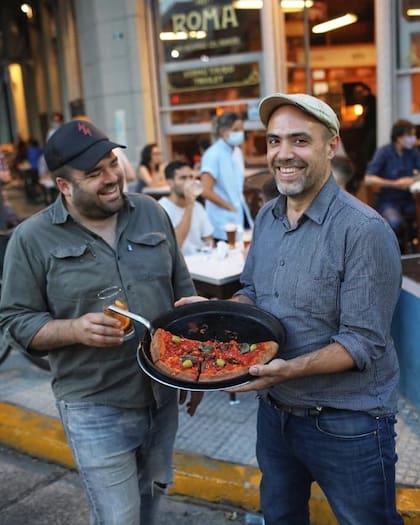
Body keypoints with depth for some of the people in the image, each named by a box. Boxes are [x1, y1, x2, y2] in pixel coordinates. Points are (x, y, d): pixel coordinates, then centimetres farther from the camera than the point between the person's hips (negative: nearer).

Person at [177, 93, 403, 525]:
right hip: (274, 412, 7)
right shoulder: (267, 217, 2)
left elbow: (364, 342, -22)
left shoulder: (364, 230, -22)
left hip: (348, 426, -6)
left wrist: (290, 368, -35)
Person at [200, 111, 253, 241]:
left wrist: (240, 208, 9)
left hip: (241, 217, 7)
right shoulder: (213, 155, -13)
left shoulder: (237, 152, 11)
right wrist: (231, 208, -10)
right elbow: (206, 191, -20)